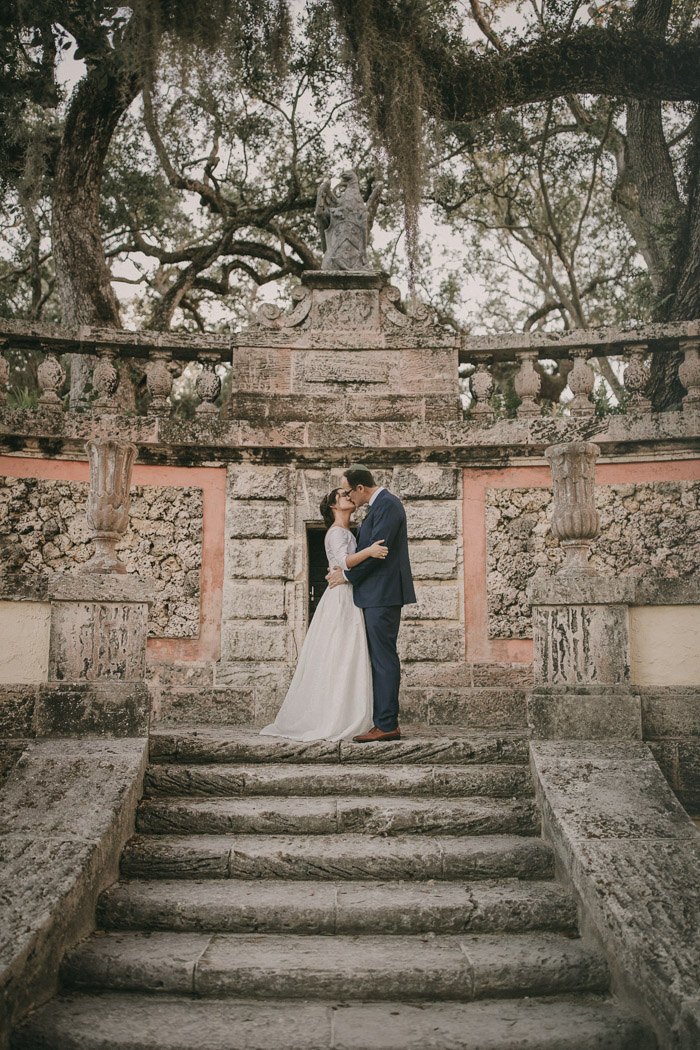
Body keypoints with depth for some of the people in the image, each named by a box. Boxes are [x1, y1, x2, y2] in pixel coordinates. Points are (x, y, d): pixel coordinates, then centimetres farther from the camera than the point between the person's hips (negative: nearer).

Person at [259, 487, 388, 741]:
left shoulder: (346, 533, 21)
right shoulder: (337, 532, -8)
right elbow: (343, 562, -27)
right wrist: (368, 551, -42)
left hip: (348, 601, 10)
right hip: (340, 599, -10)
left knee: (339, 661, 8)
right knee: (338, 661, -10)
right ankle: (332, 723, -7)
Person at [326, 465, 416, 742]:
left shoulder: (387, 504, -12)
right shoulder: (380, 505, 19)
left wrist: (347, 575, -8)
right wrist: (346, 568, 7)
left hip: (383, 594, -11)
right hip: (377, 595, 11)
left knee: (384, 658, -8)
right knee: (379, 658, 11)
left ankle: (387, 725, -4)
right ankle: (383, 722, 17)